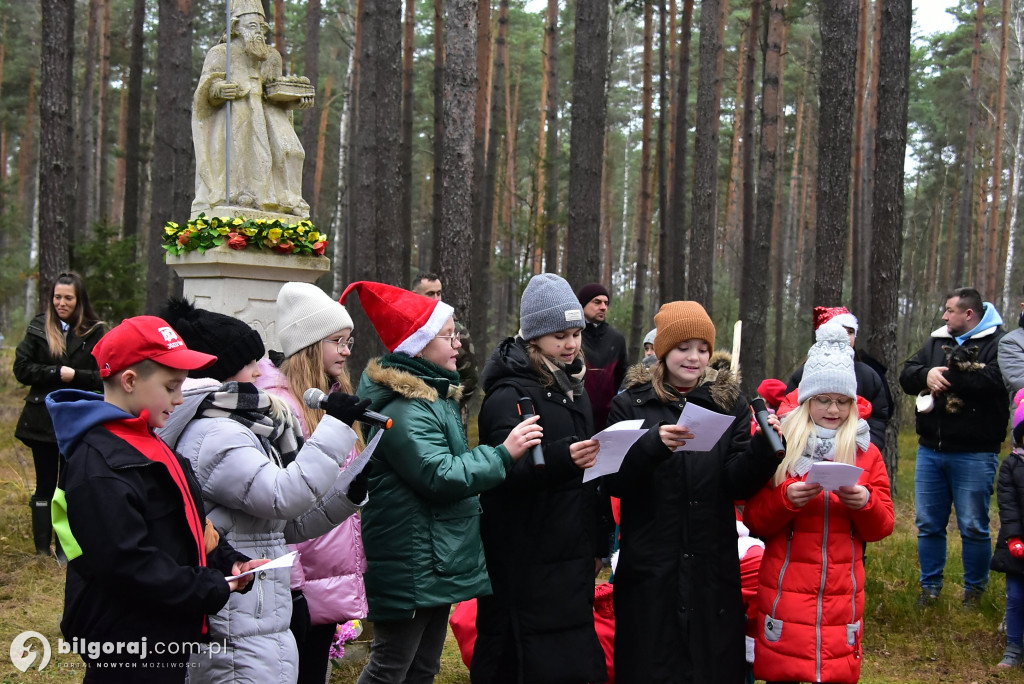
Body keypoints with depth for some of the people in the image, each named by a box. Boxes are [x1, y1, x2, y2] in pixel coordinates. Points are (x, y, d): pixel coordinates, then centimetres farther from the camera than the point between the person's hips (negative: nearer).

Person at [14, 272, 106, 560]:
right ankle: (42, 550, 15)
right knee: (45, 485, 8)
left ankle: (65, 548, 16)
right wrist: (57, 373, -15)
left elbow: (103, 377, -5)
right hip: (43, 418, 1)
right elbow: (21, 369, -4)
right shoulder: (38, 328, 1)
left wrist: (74, 376, -20)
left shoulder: (94, 333, -4)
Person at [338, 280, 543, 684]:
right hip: (410, 570, -11)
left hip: (439, 561, 11)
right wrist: (503, 454, -23)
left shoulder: (436, 395, 15)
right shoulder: (404, 409, -20)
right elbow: (440, 476, -26)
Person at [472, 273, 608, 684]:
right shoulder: (510, 393, -11)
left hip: (571, 557, 8)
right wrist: (562, 457, -38)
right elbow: (505, 472, -22)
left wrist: (597, 543, 20)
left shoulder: (572, 386, 16)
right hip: (527, 567, -8)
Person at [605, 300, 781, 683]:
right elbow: (613, 481, -7)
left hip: (714, 567, 1)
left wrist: (763, 451, -21)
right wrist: (654, 445, -23)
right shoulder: (631, 403, 3)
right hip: (650, 568, -1)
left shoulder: (729, 403, 7)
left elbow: (738, 483, -1)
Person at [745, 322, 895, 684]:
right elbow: (754, 522, -1)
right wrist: (785, 498, -20)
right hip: (785, 592, -2)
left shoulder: (867, 453, 6)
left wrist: (866, 503, -15)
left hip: (842, 596, 2)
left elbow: (882, 528, 5)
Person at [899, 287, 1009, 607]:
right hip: (930, 450, 6)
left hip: (974, 454, -5)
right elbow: (906, 374, 9)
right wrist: (927, 375, -14)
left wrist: (945, 378, -13)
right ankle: (930, 586, 24)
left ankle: (975, 589, 20)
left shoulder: (998, 342, -5)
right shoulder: (937, 341, 15)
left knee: (973, 527, 4)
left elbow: (993, 378, -22)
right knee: (929, 524, 11)